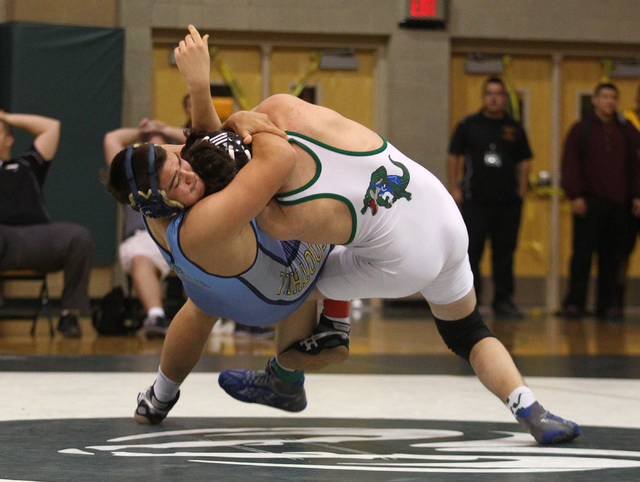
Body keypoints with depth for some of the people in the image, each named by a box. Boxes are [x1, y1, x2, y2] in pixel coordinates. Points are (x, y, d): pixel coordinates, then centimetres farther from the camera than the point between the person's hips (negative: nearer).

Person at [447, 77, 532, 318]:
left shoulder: (515, 129, 10)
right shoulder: (468, 125, 4)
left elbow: (524, 161, 14)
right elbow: (454, 158, 6)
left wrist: (522, 188, 2)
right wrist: (454, 188, -2)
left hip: (508, 201, 2)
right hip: (475, 200, -2)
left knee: (505, 253, 6)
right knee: (470, 251, -3)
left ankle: (503, 301, 13)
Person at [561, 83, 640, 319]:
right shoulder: (581, 129, 3)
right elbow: (570, 164, -1)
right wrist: (575, 195, -10)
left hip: (619, 204, 3)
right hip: (589, 204, -3)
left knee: (612, 257, 3)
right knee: (582, 255, -4)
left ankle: (606, 304, 9)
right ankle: (574, 302, 2)